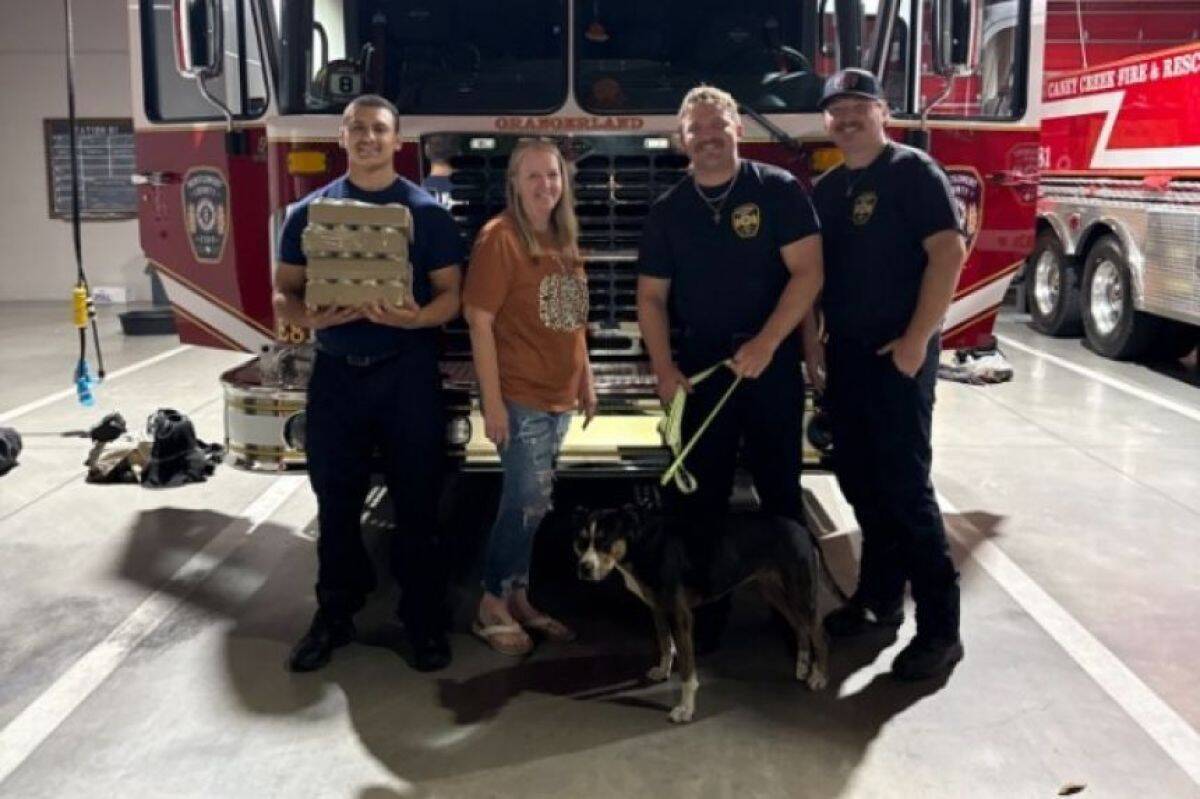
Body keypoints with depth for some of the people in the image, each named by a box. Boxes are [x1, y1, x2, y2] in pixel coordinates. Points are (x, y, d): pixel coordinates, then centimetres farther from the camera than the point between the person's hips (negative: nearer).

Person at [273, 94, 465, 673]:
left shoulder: (428, 212, 2)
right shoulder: (308, 212, 6)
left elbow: (450, 294, 1)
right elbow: (283, 294, 6)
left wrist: (415, 317, -21)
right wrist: (309, 317, -17)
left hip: (408, 375, -1)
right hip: (335, 375, 2)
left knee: (417, 504, 4)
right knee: (336, 504, 10)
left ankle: (424, 620, 17)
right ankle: (334, 614, 25)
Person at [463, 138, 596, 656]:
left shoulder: (564, 239, 11)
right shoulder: (499, 237, -13)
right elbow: (480, 321, -16)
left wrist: (586, 381, 17)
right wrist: (492, 401, -19)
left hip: (558, 394, 8)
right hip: (519, 396, -7)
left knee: (531, 502, 14)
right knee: (529, 502, -6)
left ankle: (518, 597, 25)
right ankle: (492, 607, 9)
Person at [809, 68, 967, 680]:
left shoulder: (913, 172, -6)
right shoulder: (826, 188, 15)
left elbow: (948, 251, -15)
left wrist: (917, 340, -20)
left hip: (897, 355, -7)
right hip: (845, 355, 7)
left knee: (905, 487, -8)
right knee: (859, 482, 12)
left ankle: (940, 629, 0)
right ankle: (879, 595, 26)